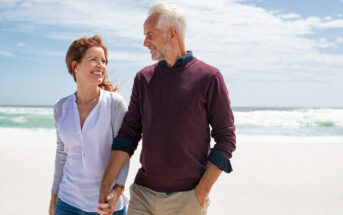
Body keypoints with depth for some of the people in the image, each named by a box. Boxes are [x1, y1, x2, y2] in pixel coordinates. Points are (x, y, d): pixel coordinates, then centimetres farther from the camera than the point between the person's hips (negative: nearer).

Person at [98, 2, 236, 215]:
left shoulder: (209, 77, -5)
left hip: (186, 198, -3)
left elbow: (226, 138, -5)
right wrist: (105, 183, -2)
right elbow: (129, 133, 6)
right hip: (143, 193, 3)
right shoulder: (144, 78, 7)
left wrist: (202, 192, -11)